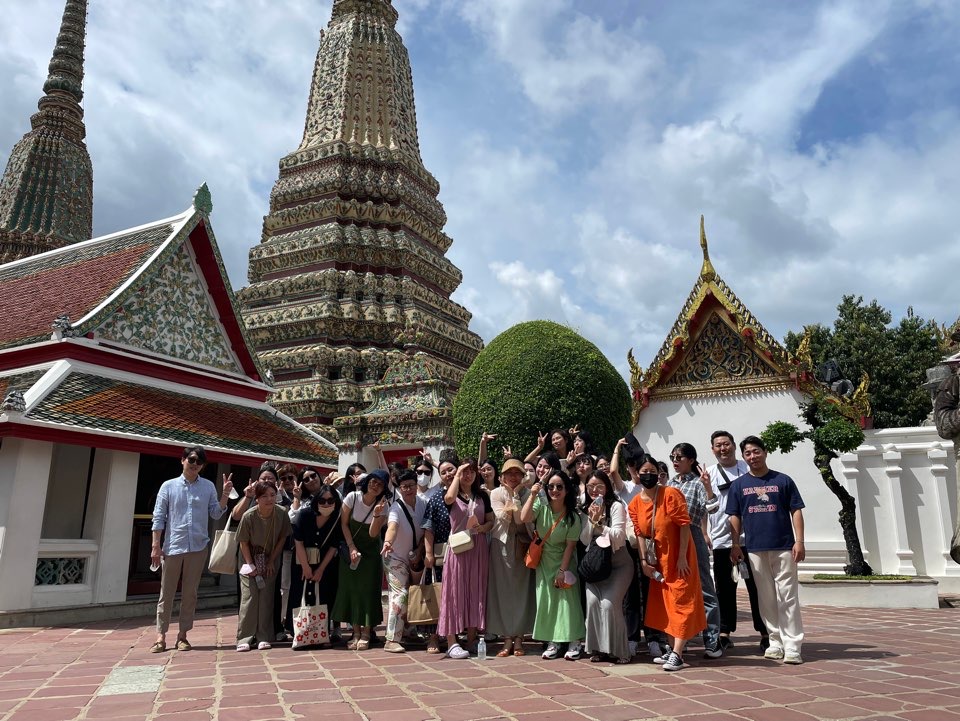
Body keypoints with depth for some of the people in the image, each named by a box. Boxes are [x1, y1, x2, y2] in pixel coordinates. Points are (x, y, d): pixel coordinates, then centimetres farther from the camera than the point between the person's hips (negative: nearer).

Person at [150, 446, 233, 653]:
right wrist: (156, 546, -5)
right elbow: (158, 517, 0)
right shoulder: (169, 486, 1)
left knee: (190, 593, 8)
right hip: (172, 547, -1)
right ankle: (161, 636, 13)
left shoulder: (208, 486, 6)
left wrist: (225, 495, -9)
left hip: (198, 547, 2)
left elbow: (215, 514, 5)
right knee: (167, 593, 5)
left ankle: (183, 635, 17)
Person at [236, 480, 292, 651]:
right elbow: (243, 542, -10)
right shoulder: (249, 516, -22)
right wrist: (250, 565, -12)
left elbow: (282, 538, -6)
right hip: (250, 560, -1)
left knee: (267, 597, -3)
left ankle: (264, 637, 2)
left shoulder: (282, 513, -18)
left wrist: (271, 561, -6)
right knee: (249, 596, -8)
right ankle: (244, 638, -2)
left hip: (270, 560, 1)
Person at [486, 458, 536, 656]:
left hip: (522, 546, 0)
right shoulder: (496, 493, 3)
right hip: (501, 545, 0)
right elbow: (502, 517, -11)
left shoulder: (527, 493, 1)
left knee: (522, 590, 1)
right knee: (503, 590, 1)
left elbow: (521, 519, -11)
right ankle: (507, 638, 8)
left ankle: (519, 637, 11)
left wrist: (515, 495, -13)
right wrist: (510, 493, -9)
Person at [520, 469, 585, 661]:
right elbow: (524, 518, -30)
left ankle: (574, 642, 4)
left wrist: (562, 571, -15)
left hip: (564, 561, -2)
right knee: (546, 599, 2)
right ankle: (552, 642, 10)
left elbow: (570, 545, -13)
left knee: (567, 598, -4)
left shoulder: (573, 516, -15)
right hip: (544, 560, 2)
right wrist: (533, 495, -32)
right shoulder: (541, 506, -12)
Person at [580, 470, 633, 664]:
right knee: (592, 601, -16)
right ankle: (598, 648, -3)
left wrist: (600, 523, -18)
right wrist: (592, 520, -13)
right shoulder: (584, 510, 8)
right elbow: (585, 540, -1)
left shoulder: (616, 506, -7)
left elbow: (618, 537, -13)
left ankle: (617, 649, -3)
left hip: (618, 563, -4)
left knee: (609, 603, -18)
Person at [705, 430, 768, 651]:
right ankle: (725, 632, 18)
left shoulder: (748, 469, 3)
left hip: (749, 538, -1)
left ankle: (764, 632, 13)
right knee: (724, 589, 9)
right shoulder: (709, 474, 6)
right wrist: (703, 534, -6)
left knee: (755, 587, 4)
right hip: (721, 540, 2)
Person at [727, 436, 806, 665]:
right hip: (755, 549, 2)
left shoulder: (783, 480, 4)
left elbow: (796, 511, 3)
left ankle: (792, 645, 1)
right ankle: (776, 641, 18)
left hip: (784, 547, -2)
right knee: (766, 598, 8)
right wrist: (735, 544, 2)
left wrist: (799, 541, -5)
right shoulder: (739, 485, 8)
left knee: (788, 596, -2)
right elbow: (735, 516, 9)